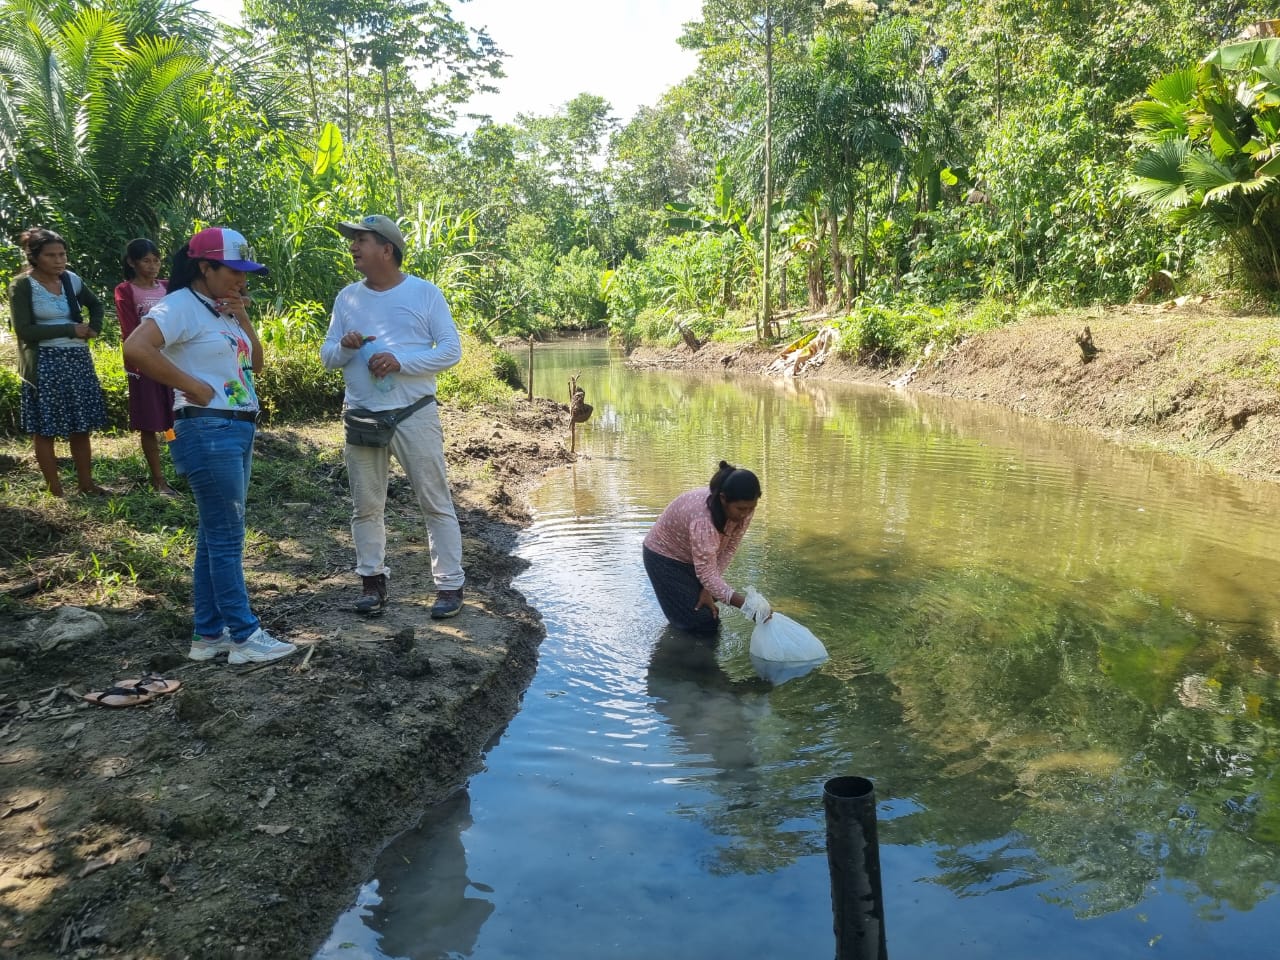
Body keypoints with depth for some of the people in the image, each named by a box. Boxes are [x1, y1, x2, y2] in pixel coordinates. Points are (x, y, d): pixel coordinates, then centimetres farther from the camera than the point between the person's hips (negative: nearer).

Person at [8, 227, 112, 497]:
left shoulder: (71, 280, 7)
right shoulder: (22, 286, -8)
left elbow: (96, 305, 25)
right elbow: (24, 331, -14)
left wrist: (94, 328, 5)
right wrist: (70, 329, -14)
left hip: (78, 360, 5)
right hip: (45, 364, -5)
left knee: (81, 425, 8)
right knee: (45, 430, 1)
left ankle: (86, 483, 17)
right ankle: (56, 491, 5)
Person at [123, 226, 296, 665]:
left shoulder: (224, 311, 15)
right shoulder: (181, 305, -11)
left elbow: (256, 364, 17)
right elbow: (135, 348, -26)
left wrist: (244, 319, 4)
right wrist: (193, 387, -20)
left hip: (238, 430, 9)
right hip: (208, 431, -9)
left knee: (216, 535, 12)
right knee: (226, 537, -4)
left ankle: (209, 634, 20)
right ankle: (245, 637, 3)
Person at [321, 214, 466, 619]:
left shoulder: (425, 293, -2)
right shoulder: (347, 297, 10)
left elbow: (451, 350, -6)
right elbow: (327, 356, 12)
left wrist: (400, 361, -18)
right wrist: (345, 347, -12)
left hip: (414, 414, -4)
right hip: (362, 415, 4)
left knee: (436, 503, -1)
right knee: (365, 506, 10)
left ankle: (449, 585, 6)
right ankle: (372, 580, 23)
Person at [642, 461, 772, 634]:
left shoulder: (744, 508, -23)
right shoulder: (703, 518, -43)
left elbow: (729, 548, -12)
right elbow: (706, 573, -43)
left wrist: (708, 588, -17)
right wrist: (744, 603, -54)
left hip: (696, 556, 6)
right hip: (665, 556, -6)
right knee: (703, 623, -6)